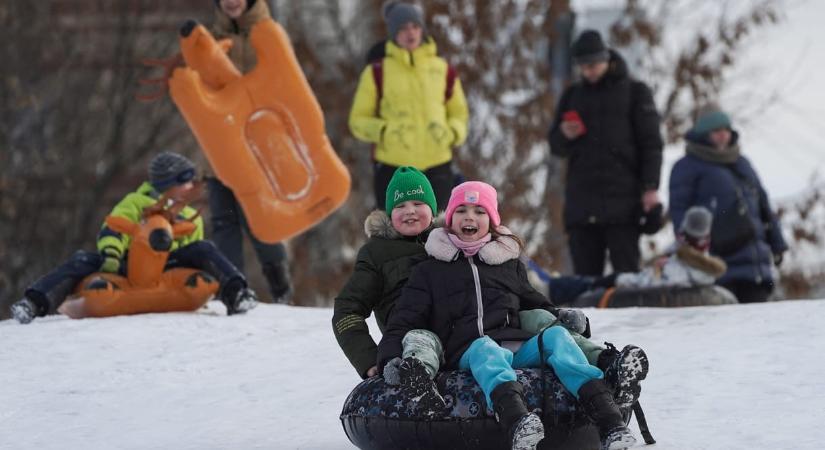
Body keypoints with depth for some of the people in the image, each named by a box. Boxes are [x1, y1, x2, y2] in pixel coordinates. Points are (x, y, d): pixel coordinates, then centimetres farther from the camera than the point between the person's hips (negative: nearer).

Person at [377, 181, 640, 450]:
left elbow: (533, 302, 37)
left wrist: (560, 317, 13)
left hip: (519, 346, 3)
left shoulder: (509, 264, 28)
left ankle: (608, 419, -48)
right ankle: (516, 420, -71)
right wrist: (391, 358, -6)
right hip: (468, 354, -3)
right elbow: (404, 322, 15)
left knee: (556, 335, -28)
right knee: (485, 348, -38)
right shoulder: (429, 271, 20)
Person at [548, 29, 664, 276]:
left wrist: (650, 187, -8)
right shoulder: (572, 95, 16)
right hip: (580, 202, 4)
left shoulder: (634, 92, 5)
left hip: (622, 202, -4)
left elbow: (651, 143, 2)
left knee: (626, 273, -5)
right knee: (585, 276, 2)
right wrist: (564, 136, -5)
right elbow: (556, 147, 19)